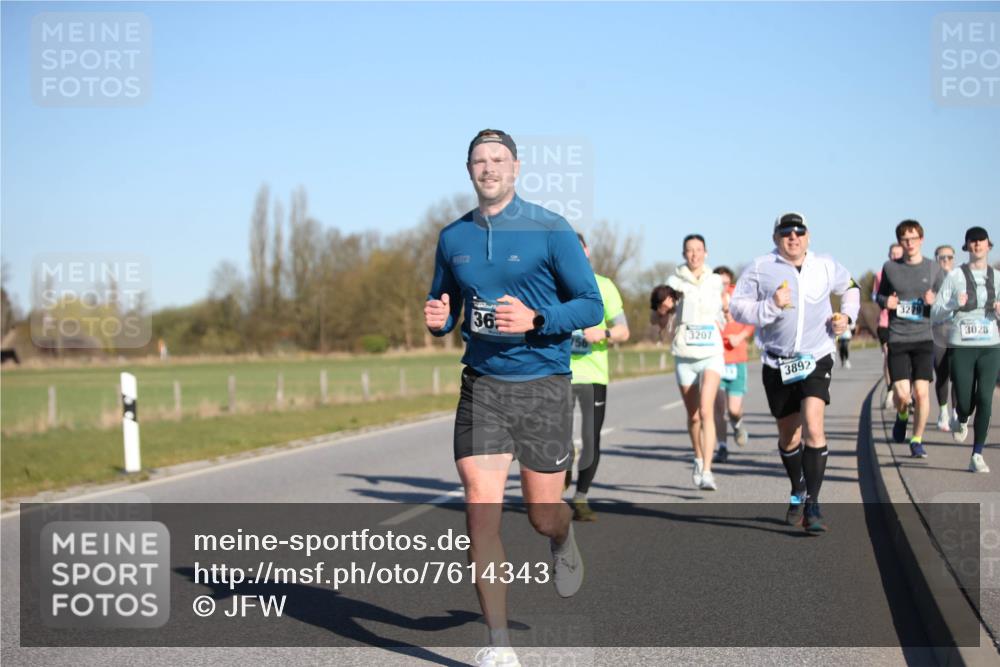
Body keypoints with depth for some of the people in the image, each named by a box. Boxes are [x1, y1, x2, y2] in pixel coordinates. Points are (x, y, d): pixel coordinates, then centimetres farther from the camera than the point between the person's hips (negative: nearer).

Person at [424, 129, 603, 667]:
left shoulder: (550, 230, -5)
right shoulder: (453, 237, 7)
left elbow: (592, 305, -4)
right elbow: (441, 304, 19)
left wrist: (535, 319, -21)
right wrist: (437, 319, -5)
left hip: (543, 384, -2)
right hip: (481, 385, 2)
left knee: (543, 515, 6)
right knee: (481, 512, -9)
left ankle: (563, 542, 46)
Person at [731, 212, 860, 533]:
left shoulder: (825, 266, 4)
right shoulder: (759, 268, -2)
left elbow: (850, 287, 24)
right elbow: (737, 307, -6)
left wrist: (847, 315, 7)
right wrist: (771, 306, -21)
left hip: (816, 359, -1)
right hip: (777, 363, 1)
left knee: (813, 427, -20)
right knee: (789, 437, 13)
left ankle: (812, 504, -17)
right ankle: (798, 491, 40)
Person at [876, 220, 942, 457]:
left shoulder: (932, 268, 5)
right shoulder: (890, 268, 4)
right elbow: (880, 296, 17)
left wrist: (934, 301, -10)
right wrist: (885, 302, -5)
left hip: (924, 338, 0)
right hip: (897, 338, 0)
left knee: (921, 392, -8)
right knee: (902, 394, -10)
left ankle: (917, 440, 11)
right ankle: (902, 416, 27)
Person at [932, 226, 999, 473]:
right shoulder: (955, 276, 0)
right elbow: (936, 314, -1)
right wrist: (954, 304, -19)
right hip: (961, 347, -2)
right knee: (964, 403, 0)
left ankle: (977, 455, -2)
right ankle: (960, 420, 39)